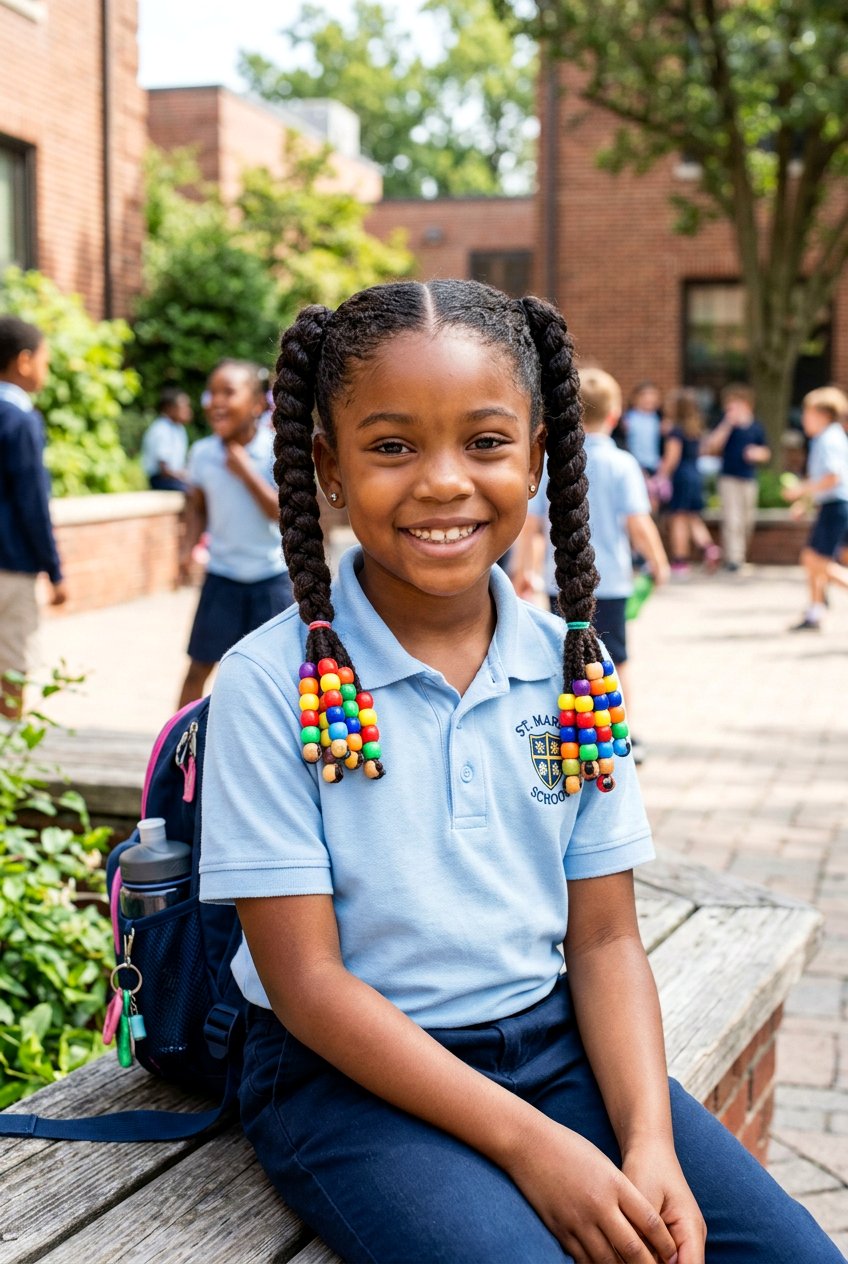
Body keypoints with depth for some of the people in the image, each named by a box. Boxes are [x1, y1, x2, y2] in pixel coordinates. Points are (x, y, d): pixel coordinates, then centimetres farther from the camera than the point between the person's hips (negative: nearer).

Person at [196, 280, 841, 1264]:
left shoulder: (572, 667, 1)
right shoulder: (272, 683, -12)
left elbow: (604, 939, 3)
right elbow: (306, 979, -13)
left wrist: (650, 1142, -13)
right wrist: (526, 1143, -18)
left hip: (553, 1041, 4)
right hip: (352, 1073, -4)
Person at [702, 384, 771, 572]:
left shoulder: (756, 428, 5)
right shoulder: (726, 425, -2)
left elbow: (766, 453, 15)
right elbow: (711, 447, -13)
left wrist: (758, 453, -9)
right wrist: (727, 425, -18)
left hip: (749, 479, 3)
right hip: (729, 478, -3)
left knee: (747, 520, 9)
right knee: (732, 519, -11)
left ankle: (741, 555, 26)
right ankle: (733, 558, -10)